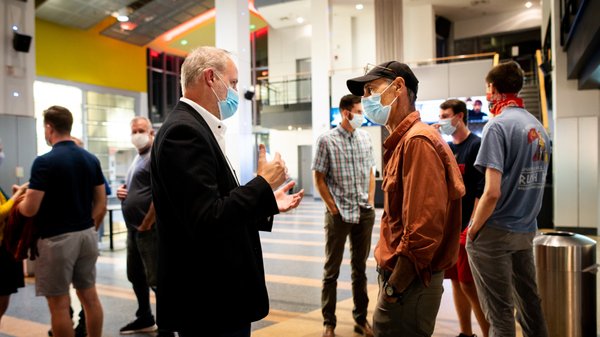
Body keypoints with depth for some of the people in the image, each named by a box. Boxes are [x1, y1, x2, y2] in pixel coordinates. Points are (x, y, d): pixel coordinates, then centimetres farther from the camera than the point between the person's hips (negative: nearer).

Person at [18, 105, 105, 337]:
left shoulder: (44, 162, -14)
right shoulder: (91, 159, 4)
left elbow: (30, 209, -15)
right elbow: (101, 204, 7)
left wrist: (17, 202, 7)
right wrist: (88, 227, 17)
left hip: (57, 239, -6)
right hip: (87, 235, 6)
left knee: (59, 303, 4)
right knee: (89, 295, 15)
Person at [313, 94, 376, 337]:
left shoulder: (365, 138, 8)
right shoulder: (327, 140, -6)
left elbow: (370, 173, 15)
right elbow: (319, 178, -5)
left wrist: (370, 202, 6)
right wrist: (333, 208, -7)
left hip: (365, 213, 4)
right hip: (338, 214, -4)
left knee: (360, 268, 13)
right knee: (332, 270, 6)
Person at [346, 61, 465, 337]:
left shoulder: (418, 141, -18)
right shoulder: (404, 141, 11)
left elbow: (425, 227, -25)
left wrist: (395, 286, -17)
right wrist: (390, 276, 15)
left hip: (409, 283, -9)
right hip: (401, 274, 9)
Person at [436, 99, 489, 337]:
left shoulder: (476, 145, -9)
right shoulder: (446, 148, 12)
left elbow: (481, 190, -15)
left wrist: (472, 226, -18)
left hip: (467, 227, -7)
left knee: (469, 284, -5)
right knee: (456, 281, 12)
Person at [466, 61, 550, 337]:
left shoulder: (498, 126, -15)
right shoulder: (538, 127, 8)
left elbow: (492, 192, -22)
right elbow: (535, 182, 15)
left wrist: (472, 231, -10)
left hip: (496, 233, -7)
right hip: (526, 231, 7)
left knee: (500, 313, 3)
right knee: (529, 303, 18)